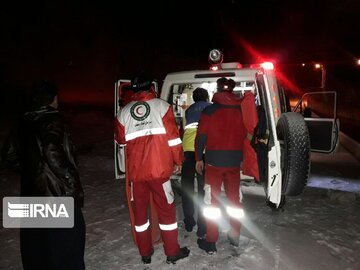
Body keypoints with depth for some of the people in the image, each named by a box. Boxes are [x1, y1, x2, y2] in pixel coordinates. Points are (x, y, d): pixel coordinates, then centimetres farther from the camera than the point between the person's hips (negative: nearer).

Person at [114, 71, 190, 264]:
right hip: (158, 169, -2)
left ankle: (145, 253, 28)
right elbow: (173, 136, -6)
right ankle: (172, 252, 21)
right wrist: (178, 160, 4)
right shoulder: (161, 106, -4)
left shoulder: (124, 112, 5)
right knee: (166, 209, 11)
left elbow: (120, 139, 17)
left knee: (140, 210, 16)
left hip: (135, 171, 3)